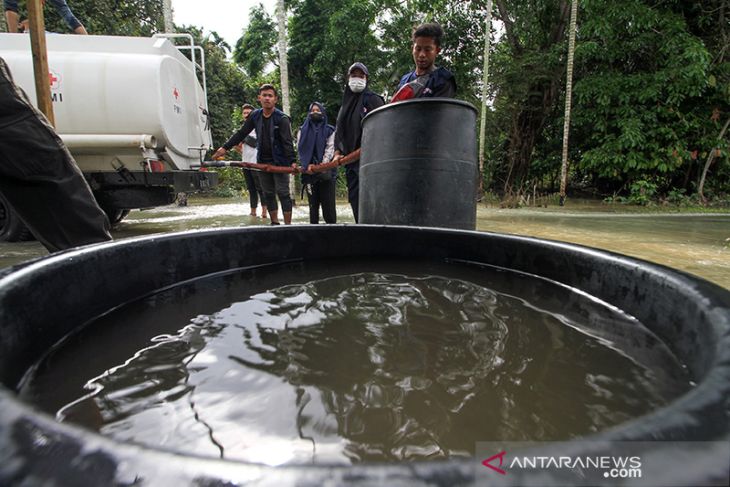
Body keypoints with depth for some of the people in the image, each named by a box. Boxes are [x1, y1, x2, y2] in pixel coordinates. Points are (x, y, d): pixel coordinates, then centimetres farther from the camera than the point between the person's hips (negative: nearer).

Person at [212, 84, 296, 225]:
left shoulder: (282, 118, -9)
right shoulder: (255, 116, 6)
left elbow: (288, 142, -18)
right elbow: (241, 133, 13)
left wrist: (292, 161, -30)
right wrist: (225, 147, 10)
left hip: (279, 162, -5)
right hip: (262, 161, 6)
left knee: (283, 193, -5)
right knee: (268, 194, 9)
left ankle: (287, 224, 0)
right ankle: (274, 223, 19)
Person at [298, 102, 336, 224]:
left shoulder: (329, 130, 10)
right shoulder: (303, 130, 15)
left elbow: (330, 149, -2)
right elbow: (300, 149, 4)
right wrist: (307, 165, -13)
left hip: (326, 172, -2)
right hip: (309, 172, 2)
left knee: (328, 203, -6)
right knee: (313, 204, 2)